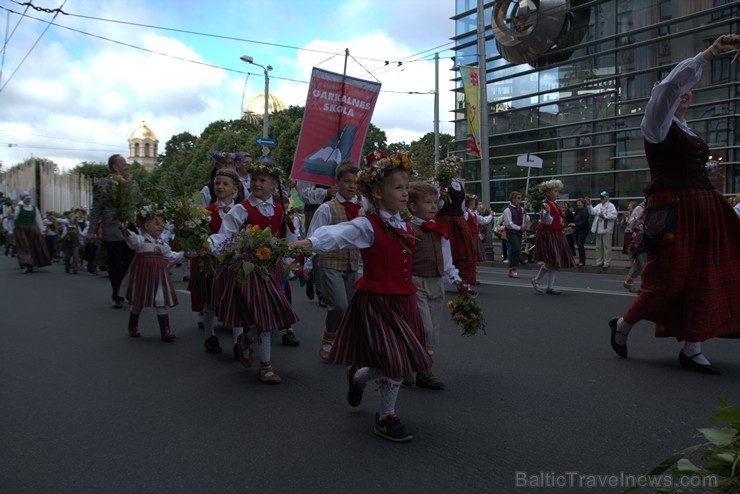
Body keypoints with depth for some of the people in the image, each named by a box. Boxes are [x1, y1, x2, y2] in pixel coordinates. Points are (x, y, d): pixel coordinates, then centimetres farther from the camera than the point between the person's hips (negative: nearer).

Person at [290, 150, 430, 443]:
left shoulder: (405, 227, 9)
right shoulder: (367, 226, -15)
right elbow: (337, 233, -33)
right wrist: (310, 242, -51)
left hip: (403, 302, 8)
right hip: (376, 303, -8)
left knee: (400, 363, 12)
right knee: (395, 363, -6)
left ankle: (358, 377, 37)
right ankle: (386, 418, 21)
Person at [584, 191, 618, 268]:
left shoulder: (611, 206, -3)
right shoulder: (599, 206, 16)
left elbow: (614, 216, -15)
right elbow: (592, 211, 3)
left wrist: (604, 216, -14)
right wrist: (589, 204, -10)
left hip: (606, 230, -7)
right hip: (598, 229, 7)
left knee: (607, 247, -3)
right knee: (598, 247, 11)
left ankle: (607, 263, 2)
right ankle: (599, 262, 18)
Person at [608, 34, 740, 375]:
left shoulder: (686, 130, 23)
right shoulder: (656, 123, 0)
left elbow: (694, 171, 22)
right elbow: (670, 84, -17)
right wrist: (710, 54, -18)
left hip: (702, 208, 8)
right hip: (672, 207, -8)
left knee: (700, 277, 3)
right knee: (668, 280, -8)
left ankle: (692, 349, 10)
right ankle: (623, 325, 14)